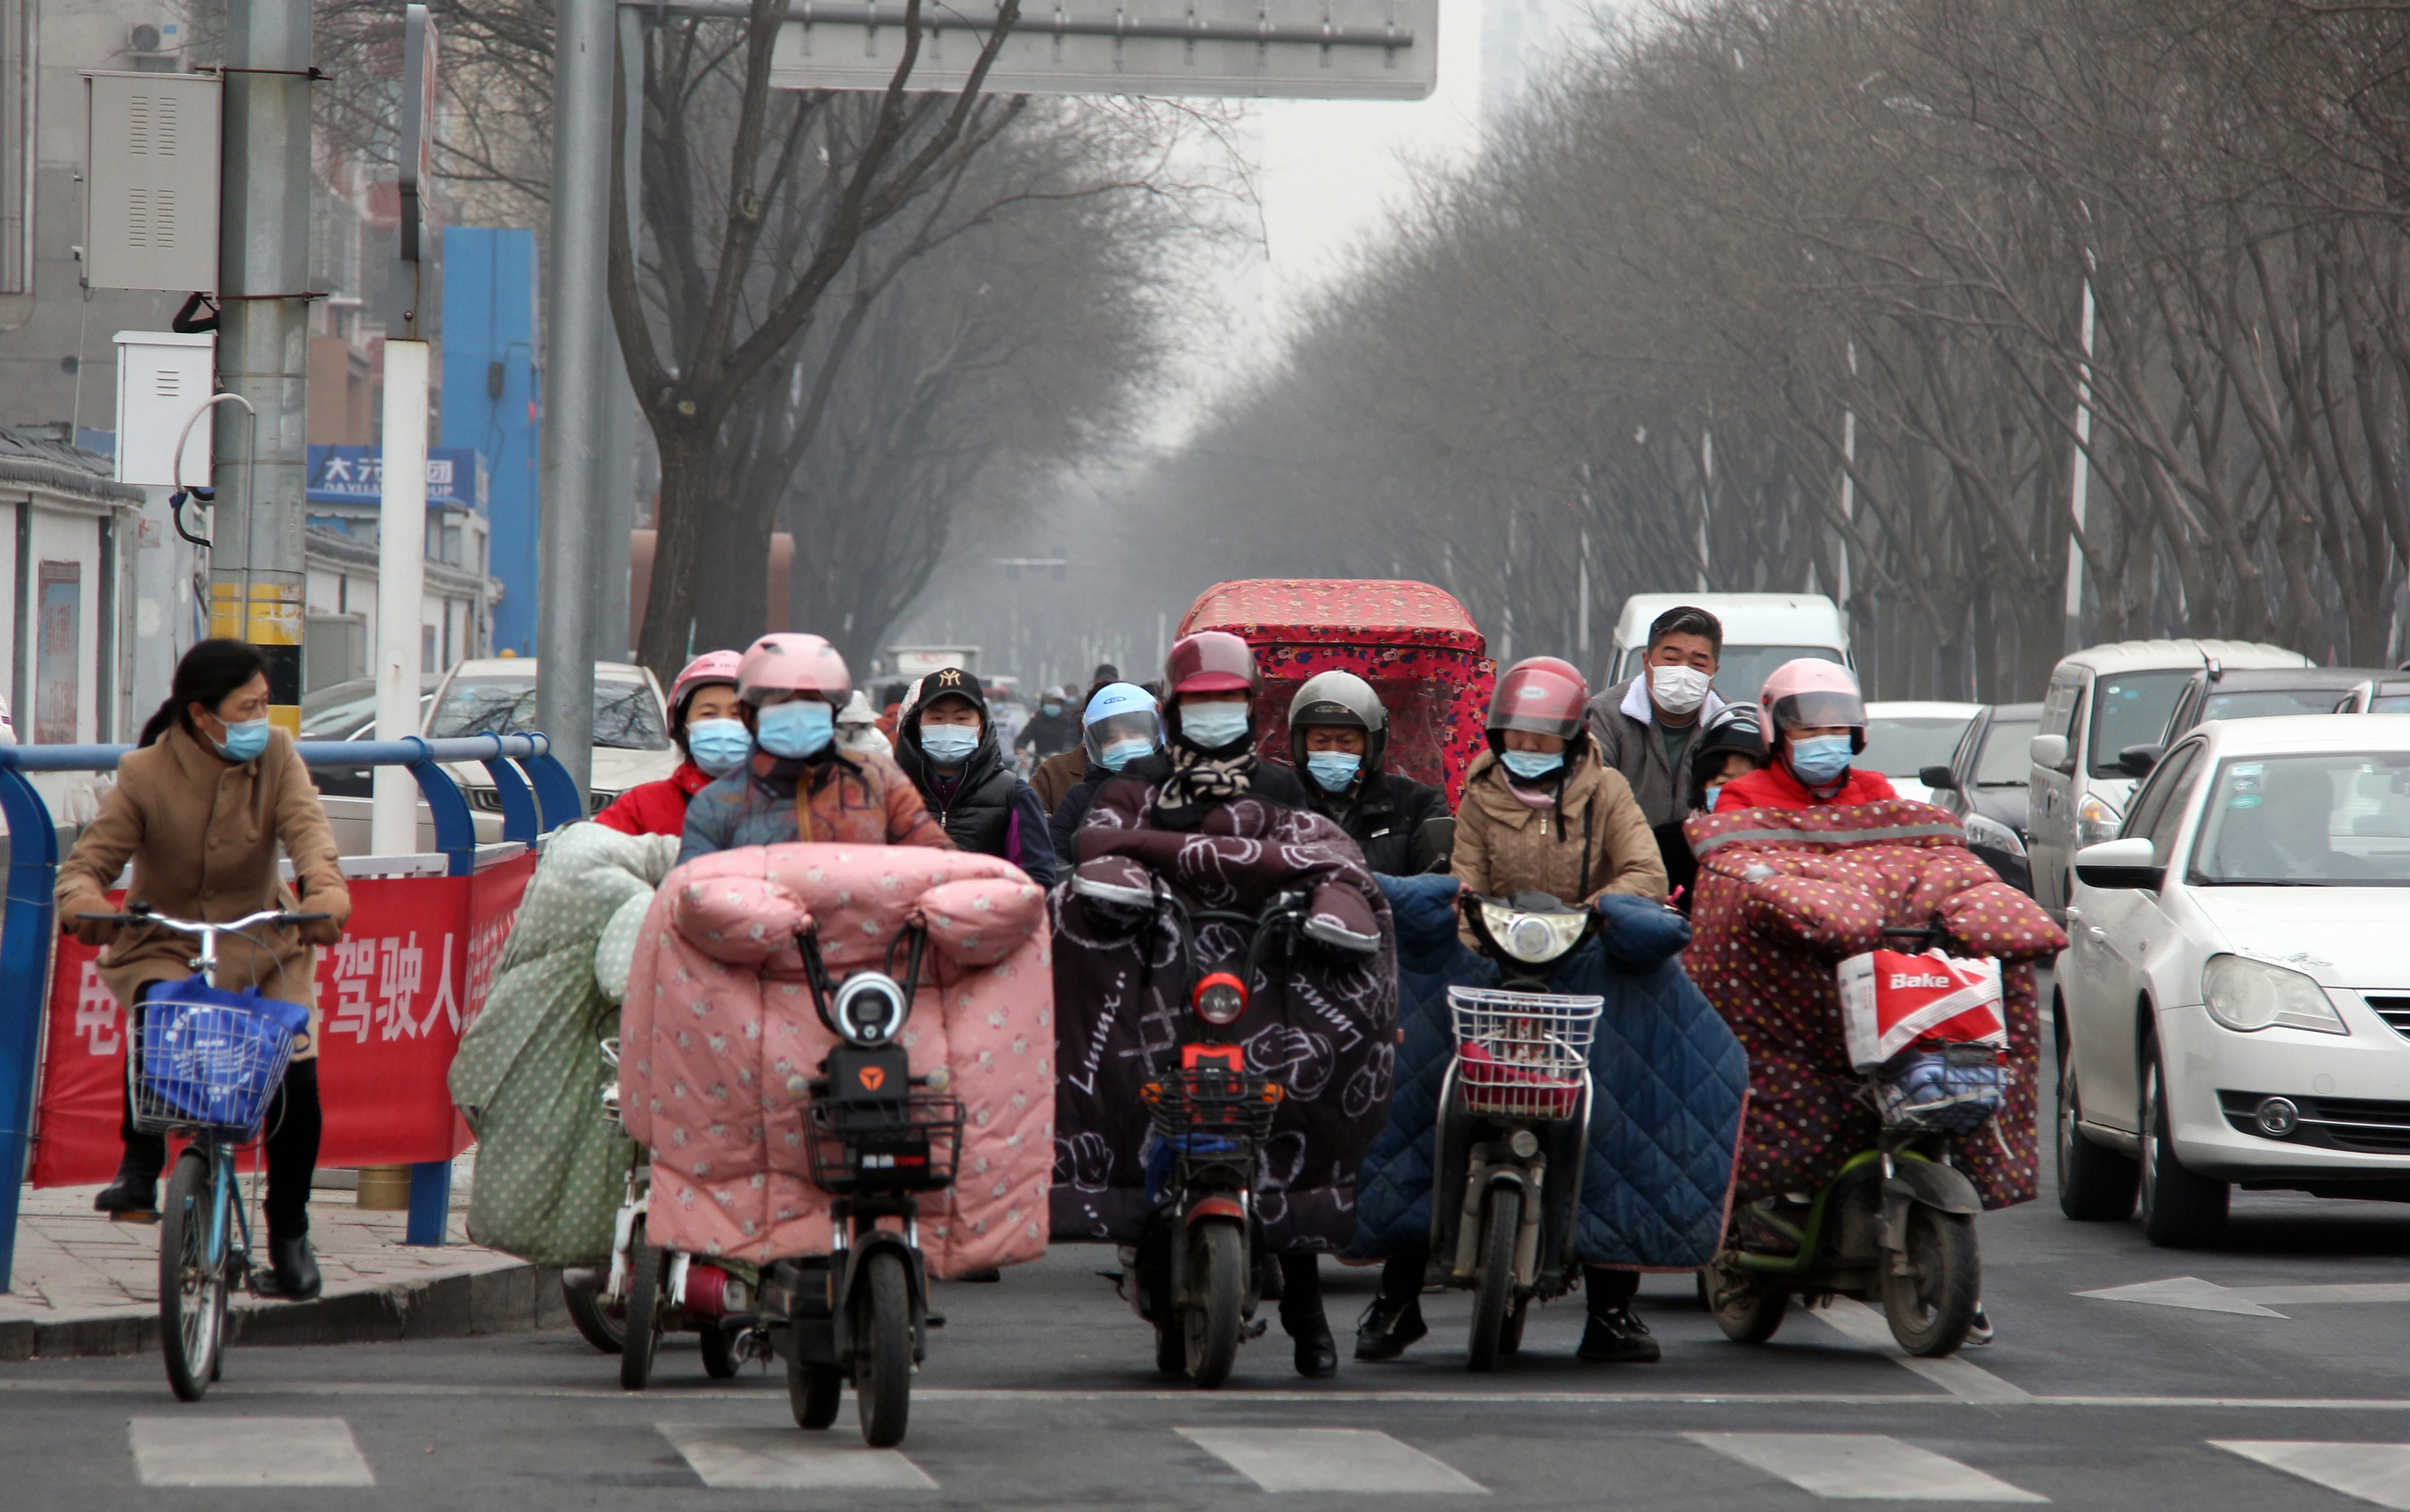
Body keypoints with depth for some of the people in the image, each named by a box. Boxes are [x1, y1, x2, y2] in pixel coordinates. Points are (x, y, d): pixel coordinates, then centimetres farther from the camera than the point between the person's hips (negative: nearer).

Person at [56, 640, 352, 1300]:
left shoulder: (276, 757, -6)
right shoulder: (145, 774, -12)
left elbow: (305, 824, -23)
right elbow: (91, 856, -16)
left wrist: (325, 886, -45)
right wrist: (82, 900, -42)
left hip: (261, 946, 2)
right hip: (163, 944, -2)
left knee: (297, 1072, -14)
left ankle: (289, 1235, 6)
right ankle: (139, 1166, -13)